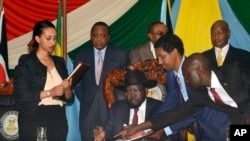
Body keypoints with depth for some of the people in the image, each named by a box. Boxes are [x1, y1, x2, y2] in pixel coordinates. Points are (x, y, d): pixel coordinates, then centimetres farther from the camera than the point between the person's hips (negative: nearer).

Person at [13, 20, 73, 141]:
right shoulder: (26, 61, -2)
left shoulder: (59, 62, 12)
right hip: (34, 120, -4)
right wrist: (50, 92, -19)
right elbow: (20, 96, -11)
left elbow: (68, 98, 11)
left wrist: (67, 89, -11)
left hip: (58, 119, 4)